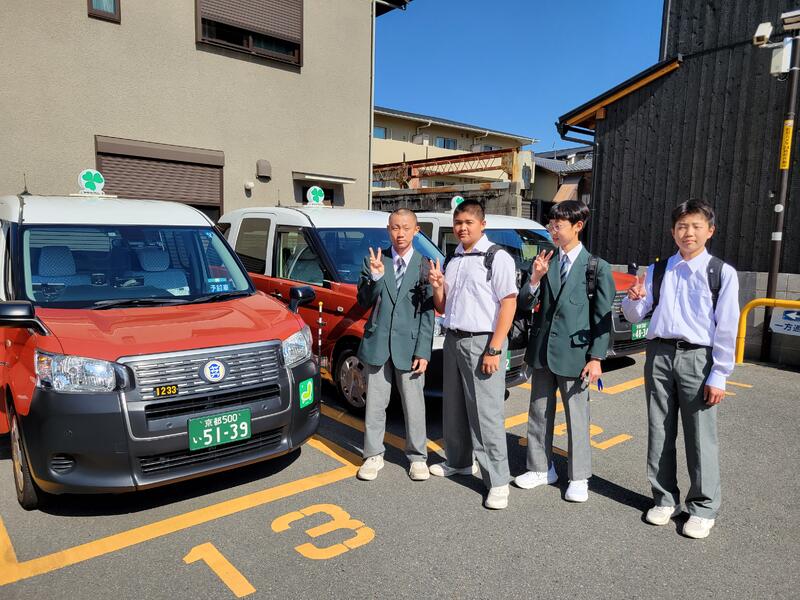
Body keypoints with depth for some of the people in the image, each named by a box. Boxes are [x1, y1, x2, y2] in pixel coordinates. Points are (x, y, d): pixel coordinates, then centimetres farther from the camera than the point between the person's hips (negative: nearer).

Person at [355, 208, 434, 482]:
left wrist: (423, 351, -8)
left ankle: (417, 457, 25)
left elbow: (428, 312, -3)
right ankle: (373, 456, 26)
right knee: (375, 404, 11)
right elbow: (363, 302, 1)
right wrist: (375, 277, -17)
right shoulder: (374, 260, 3)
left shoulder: (425, 265, -1)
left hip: (409, 345, -1)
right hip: (377, 342, 2)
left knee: (414, 404, 9)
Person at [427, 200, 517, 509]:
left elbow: (508, 304, -13)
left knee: (486, 414, -5)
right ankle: (459, 461, 35)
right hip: (453, 341, 7)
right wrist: (437, 286, -3)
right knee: (453, 408, 16)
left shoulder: (497, 258, -8)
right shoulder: (451, 260, 13)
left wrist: (494, 349, -18)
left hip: (482, 342, -7)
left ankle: (498, 481, 6)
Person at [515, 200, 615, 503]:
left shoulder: (597, 268, -4)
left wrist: (596, 357, -10)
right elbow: (525, 304, 3)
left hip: (574, 353, -4)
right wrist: (535, 279, -15)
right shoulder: (545, 262, 6)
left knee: (577, 417, 6)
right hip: (542, 350, 4)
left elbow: (603, 317, -5)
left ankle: (578, 478, 22)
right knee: (539, 413, 14)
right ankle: (541, 468, 30)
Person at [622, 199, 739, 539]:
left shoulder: (722, 273, -1)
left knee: (700, 437, 3)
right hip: (659, 354, 3)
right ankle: (664, 499, 27)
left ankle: (703, 508, 21)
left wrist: (718, 376, -7)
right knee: (659, 432, 11)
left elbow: (726, 328, -3)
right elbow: (635, 317, 10)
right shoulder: (657, 271, 8)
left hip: (697, 357, -3)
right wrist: (634, 298, -13)